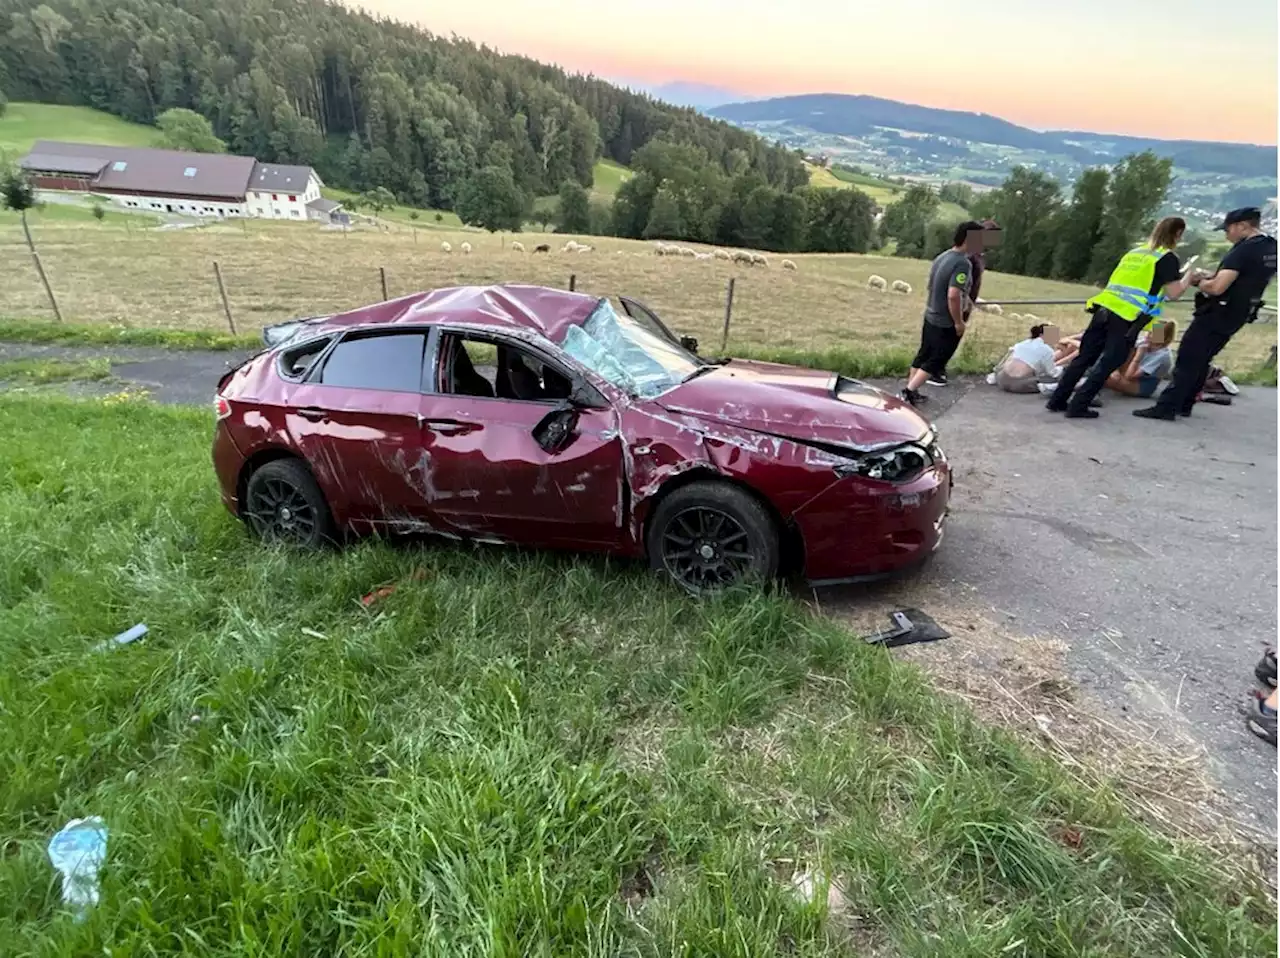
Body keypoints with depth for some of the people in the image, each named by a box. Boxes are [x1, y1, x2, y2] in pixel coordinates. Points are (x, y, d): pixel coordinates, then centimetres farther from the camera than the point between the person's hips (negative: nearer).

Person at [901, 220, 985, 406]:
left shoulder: (942, 256, 5)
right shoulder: (962, 263, -22)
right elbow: (953, 295, -30)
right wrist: (959, 322, -20)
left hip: (930, 317, 8)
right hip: (946, 324, -8)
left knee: (923, 355, 16)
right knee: (935, 361, 2)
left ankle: (910, 392, 24)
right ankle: (908, 391, -1)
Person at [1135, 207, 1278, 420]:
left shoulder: (1244, 250, -19)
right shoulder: (1271, 248, 11)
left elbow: (1217, 288, -26)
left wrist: (1200, 282, -6)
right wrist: (1209, 278, 11)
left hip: (1217, 314, -9)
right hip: (1235, 316, 9)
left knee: (1187, 360, -7)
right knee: (1200, 361, 16)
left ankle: (1166, 407, -9)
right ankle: (1184, 405, 20)